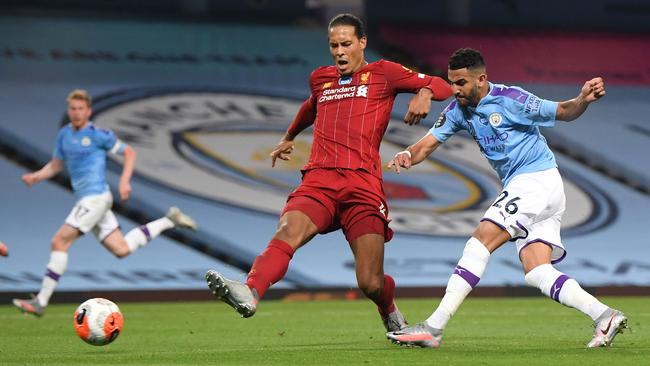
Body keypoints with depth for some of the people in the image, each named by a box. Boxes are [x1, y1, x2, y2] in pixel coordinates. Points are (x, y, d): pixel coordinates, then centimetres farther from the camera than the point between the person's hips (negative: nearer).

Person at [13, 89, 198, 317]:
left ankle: (41, 302, -10)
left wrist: (125, 181, -12)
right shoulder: (64, 134, 13)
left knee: (59, 242, -13)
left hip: (95, 197, -8)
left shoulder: (98, 135, -7)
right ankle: (168, 221, 25)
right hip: (85, 200, 8)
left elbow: (129, 153, 1)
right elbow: (56, 165, 22)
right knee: (121, 250, 10)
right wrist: (36, 176, 3)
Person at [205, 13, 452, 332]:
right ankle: (248, 294, -57)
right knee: (287, 232, -31)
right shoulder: (321, 78, 26)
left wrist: (424, 94, -11)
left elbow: (442, 86, 12)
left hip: (362, 183, -3)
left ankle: (392, 317, 28)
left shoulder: (382, 73, 13)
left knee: (371, 284, -9)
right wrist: (289, 137, 65)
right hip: (318, 181, 3)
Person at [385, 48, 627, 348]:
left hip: (538, 180, -8)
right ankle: (604, 316, -6)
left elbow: (563, 112, -7)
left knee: (479, 243, -14)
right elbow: (427, 144, 4)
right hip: (520, 186, 8)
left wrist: (583, 99, -29)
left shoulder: (510, 99, -13)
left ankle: (433, 328, -17)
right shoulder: (458, 110, 8)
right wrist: (407, 156, -19)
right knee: (536, 273, -3)